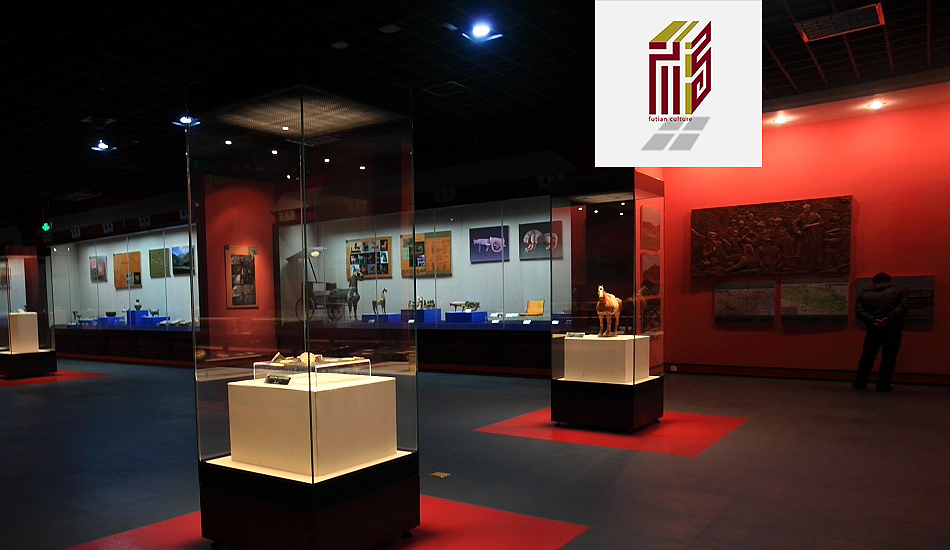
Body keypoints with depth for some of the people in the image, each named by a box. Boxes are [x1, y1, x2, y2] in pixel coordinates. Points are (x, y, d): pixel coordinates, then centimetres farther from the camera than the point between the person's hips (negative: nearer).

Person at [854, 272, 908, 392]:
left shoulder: (865, 295, 13)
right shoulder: (896, 290, 11)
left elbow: (859, 311, -3)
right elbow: (903, 306, -7)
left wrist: (872, 320, -13)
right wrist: (889, 318, -17)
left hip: (874, 328, 1)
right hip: (893, 328, -1)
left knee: (867, 356, 11)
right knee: (889, 356, 6)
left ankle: (861, 382, 13)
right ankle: (883, 384, 4)